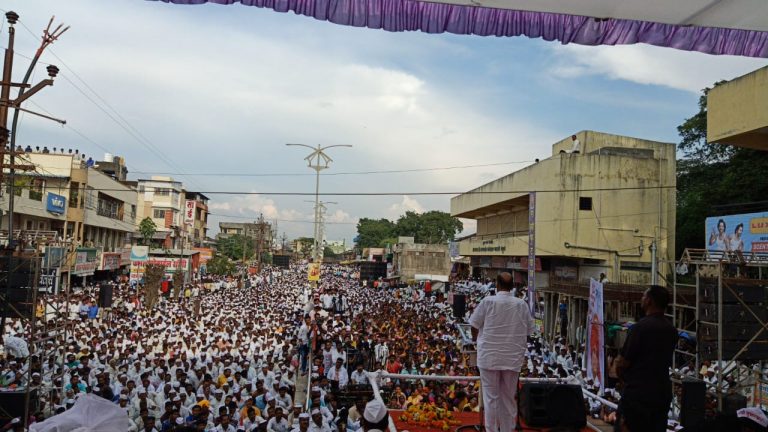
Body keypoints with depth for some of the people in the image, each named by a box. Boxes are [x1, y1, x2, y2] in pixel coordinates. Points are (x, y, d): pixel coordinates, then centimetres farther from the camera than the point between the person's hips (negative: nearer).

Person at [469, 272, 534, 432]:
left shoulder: (488, 301, -10)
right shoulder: (522, 304, -2)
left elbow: (475, 326, -2)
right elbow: (528, 330, 6)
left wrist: (476, 339, 18)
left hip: (490, 357, -2)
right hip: (513, 358, 2)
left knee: (491, 397, 7)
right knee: (509, 398, 13)